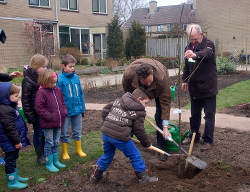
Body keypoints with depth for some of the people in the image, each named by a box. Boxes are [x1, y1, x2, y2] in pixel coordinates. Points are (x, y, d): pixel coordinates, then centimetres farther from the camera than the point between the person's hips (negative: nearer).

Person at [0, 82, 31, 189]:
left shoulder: (10, 106, 9)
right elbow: (9, 128, -25)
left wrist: (18, 139, 22)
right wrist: (17, 141, -19)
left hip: (13, 141, 10)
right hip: (10, 142, -10)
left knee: (13, 159, 22)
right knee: (10, 160, 3)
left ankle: (15, 176, 37)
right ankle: (12, 182, 15)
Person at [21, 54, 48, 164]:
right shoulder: (28, 80, -15)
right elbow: (25, 99, -14)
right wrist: (29, 116, -15)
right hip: (36, 112, -6)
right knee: (38, 133, 6)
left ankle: (45, 153, 30)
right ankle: (40, 156, 20)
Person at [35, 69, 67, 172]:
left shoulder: (57, 90, 7)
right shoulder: (41, 92, -15)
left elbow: (62, 103, 17)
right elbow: (39, 108, -18)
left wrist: (64, 113, 3)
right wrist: (50, 117, -19)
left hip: (58, 122, 7)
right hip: (48, 124, -6)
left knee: (56, 143, 18)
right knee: (49, 144, 5)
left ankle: (56, 161, 31)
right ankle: (49, 164, 17)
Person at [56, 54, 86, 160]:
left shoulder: (76, 77, 0)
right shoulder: (60, 79, -14)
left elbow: (81, 93, 6)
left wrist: (82, 108, 7)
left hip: (77, 110, 4)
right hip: (66, 111, -4)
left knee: (77, 132, 17)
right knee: (64, 133, 11)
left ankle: (79, 150, 33)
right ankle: (65, 152, 26)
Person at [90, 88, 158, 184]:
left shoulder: (118, 101, 16)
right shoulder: (139, 111, -1)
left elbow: (105, 110, 17)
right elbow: (139, 131, 0)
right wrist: (147, 144, 12)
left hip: (105, 133, 7)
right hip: (120, 137, -7)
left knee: (107, 155, 28)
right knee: (135, 156, 10)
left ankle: (96, 175, 41)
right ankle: (144, 178, 20)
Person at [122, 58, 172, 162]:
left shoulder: (162, 77, -45)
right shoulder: (128, 74, -40)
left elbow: (165, 102, -39)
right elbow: (127, 90, -15)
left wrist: (165, 128, -38)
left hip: (157, 89, -2)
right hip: (137, 88, 2)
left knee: (160, 115, -14)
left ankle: (161, 148, -5)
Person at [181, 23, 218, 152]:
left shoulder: (209, 44, -13)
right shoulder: (189, 47, 9)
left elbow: (207, 53, -39)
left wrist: (195, 54, -59)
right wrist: (185, 80, 14)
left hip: (208, 87, -6)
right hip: (194, 87, 7)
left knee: (209, 115, 0)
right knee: (194, 114, 17)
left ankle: (208, 140, 9)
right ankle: (194, 135, 31)